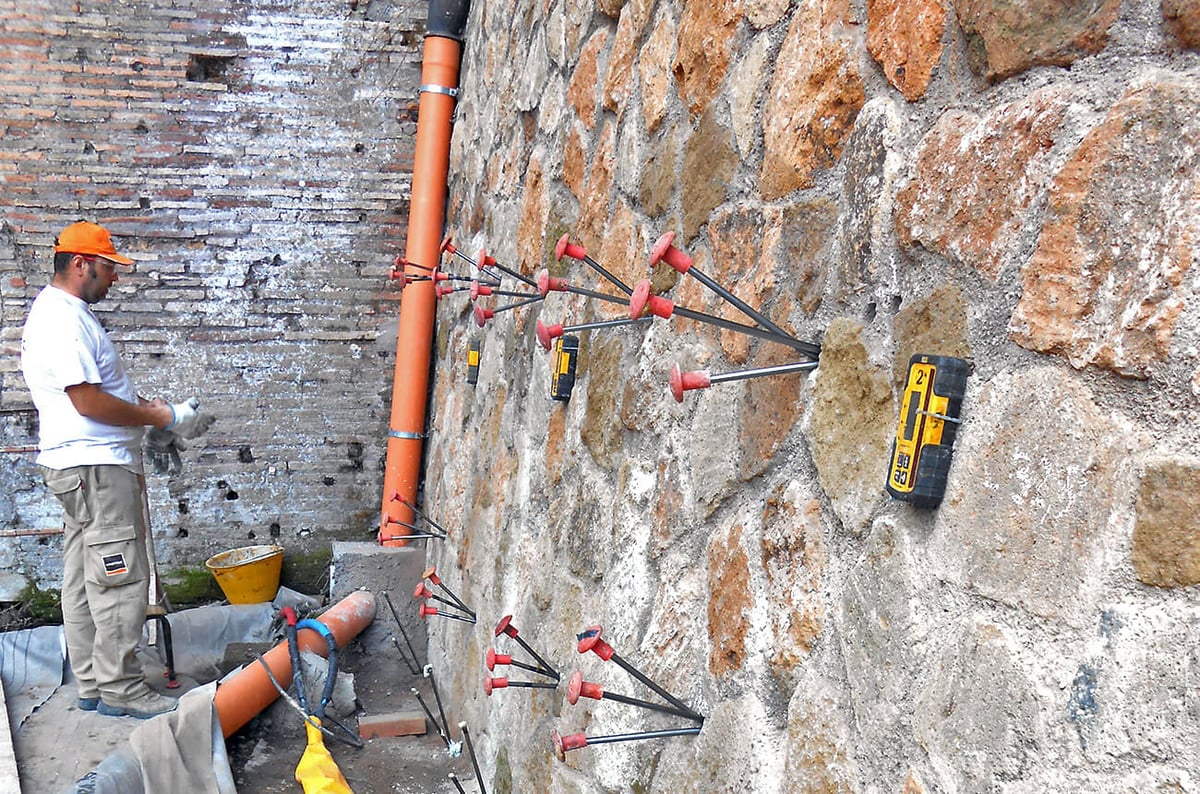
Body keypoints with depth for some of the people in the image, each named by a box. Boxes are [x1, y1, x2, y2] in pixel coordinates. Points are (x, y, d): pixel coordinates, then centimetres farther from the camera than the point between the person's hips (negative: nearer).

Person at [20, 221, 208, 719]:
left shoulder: (63, 312, 17)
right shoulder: (64, 320, -17)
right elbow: (89, 402, -22)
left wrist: (141, 406, 12)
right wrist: (162, 418, -14)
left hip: (86, 466, 11)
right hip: (97, 468, -11)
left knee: (85, 581, 14)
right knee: (121, 580, -6)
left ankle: (91, 685, 22)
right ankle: (119, 689, 1)